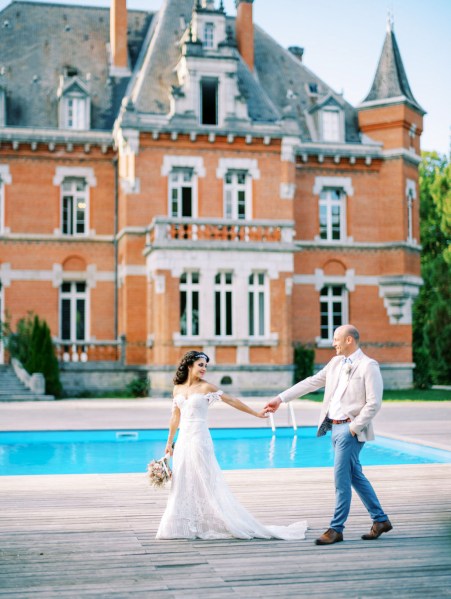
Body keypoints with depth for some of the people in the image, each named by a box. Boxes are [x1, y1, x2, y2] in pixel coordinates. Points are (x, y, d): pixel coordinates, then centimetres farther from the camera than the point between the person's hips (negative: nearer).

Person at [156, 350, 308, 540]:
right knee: (182, 484, 8)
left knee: (205, 482, -4)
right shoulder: (178, 389, 9)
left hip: (199, 439, -5)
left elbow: (232, 401, -2)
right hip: (183, 440, 5)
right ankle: (184, 526, 17)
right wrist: (169, 442, 17)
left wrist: (256, 413, -3)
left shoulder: (206, 387, -4)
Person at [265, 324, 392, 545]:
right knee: (355, 475, 14)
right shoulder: (335, 362, 12)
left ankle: (336, 529, 6)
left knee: (341, 478, -4)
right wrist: (281, 398, 9)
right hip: (334, 426, 8)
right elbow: (311, 382, 13)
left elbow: (374, 403, -14)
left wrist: (354, 427, -15)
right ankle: (381, 520, 26)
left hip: (350, 429, -8)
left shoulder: (369, 366, -10)